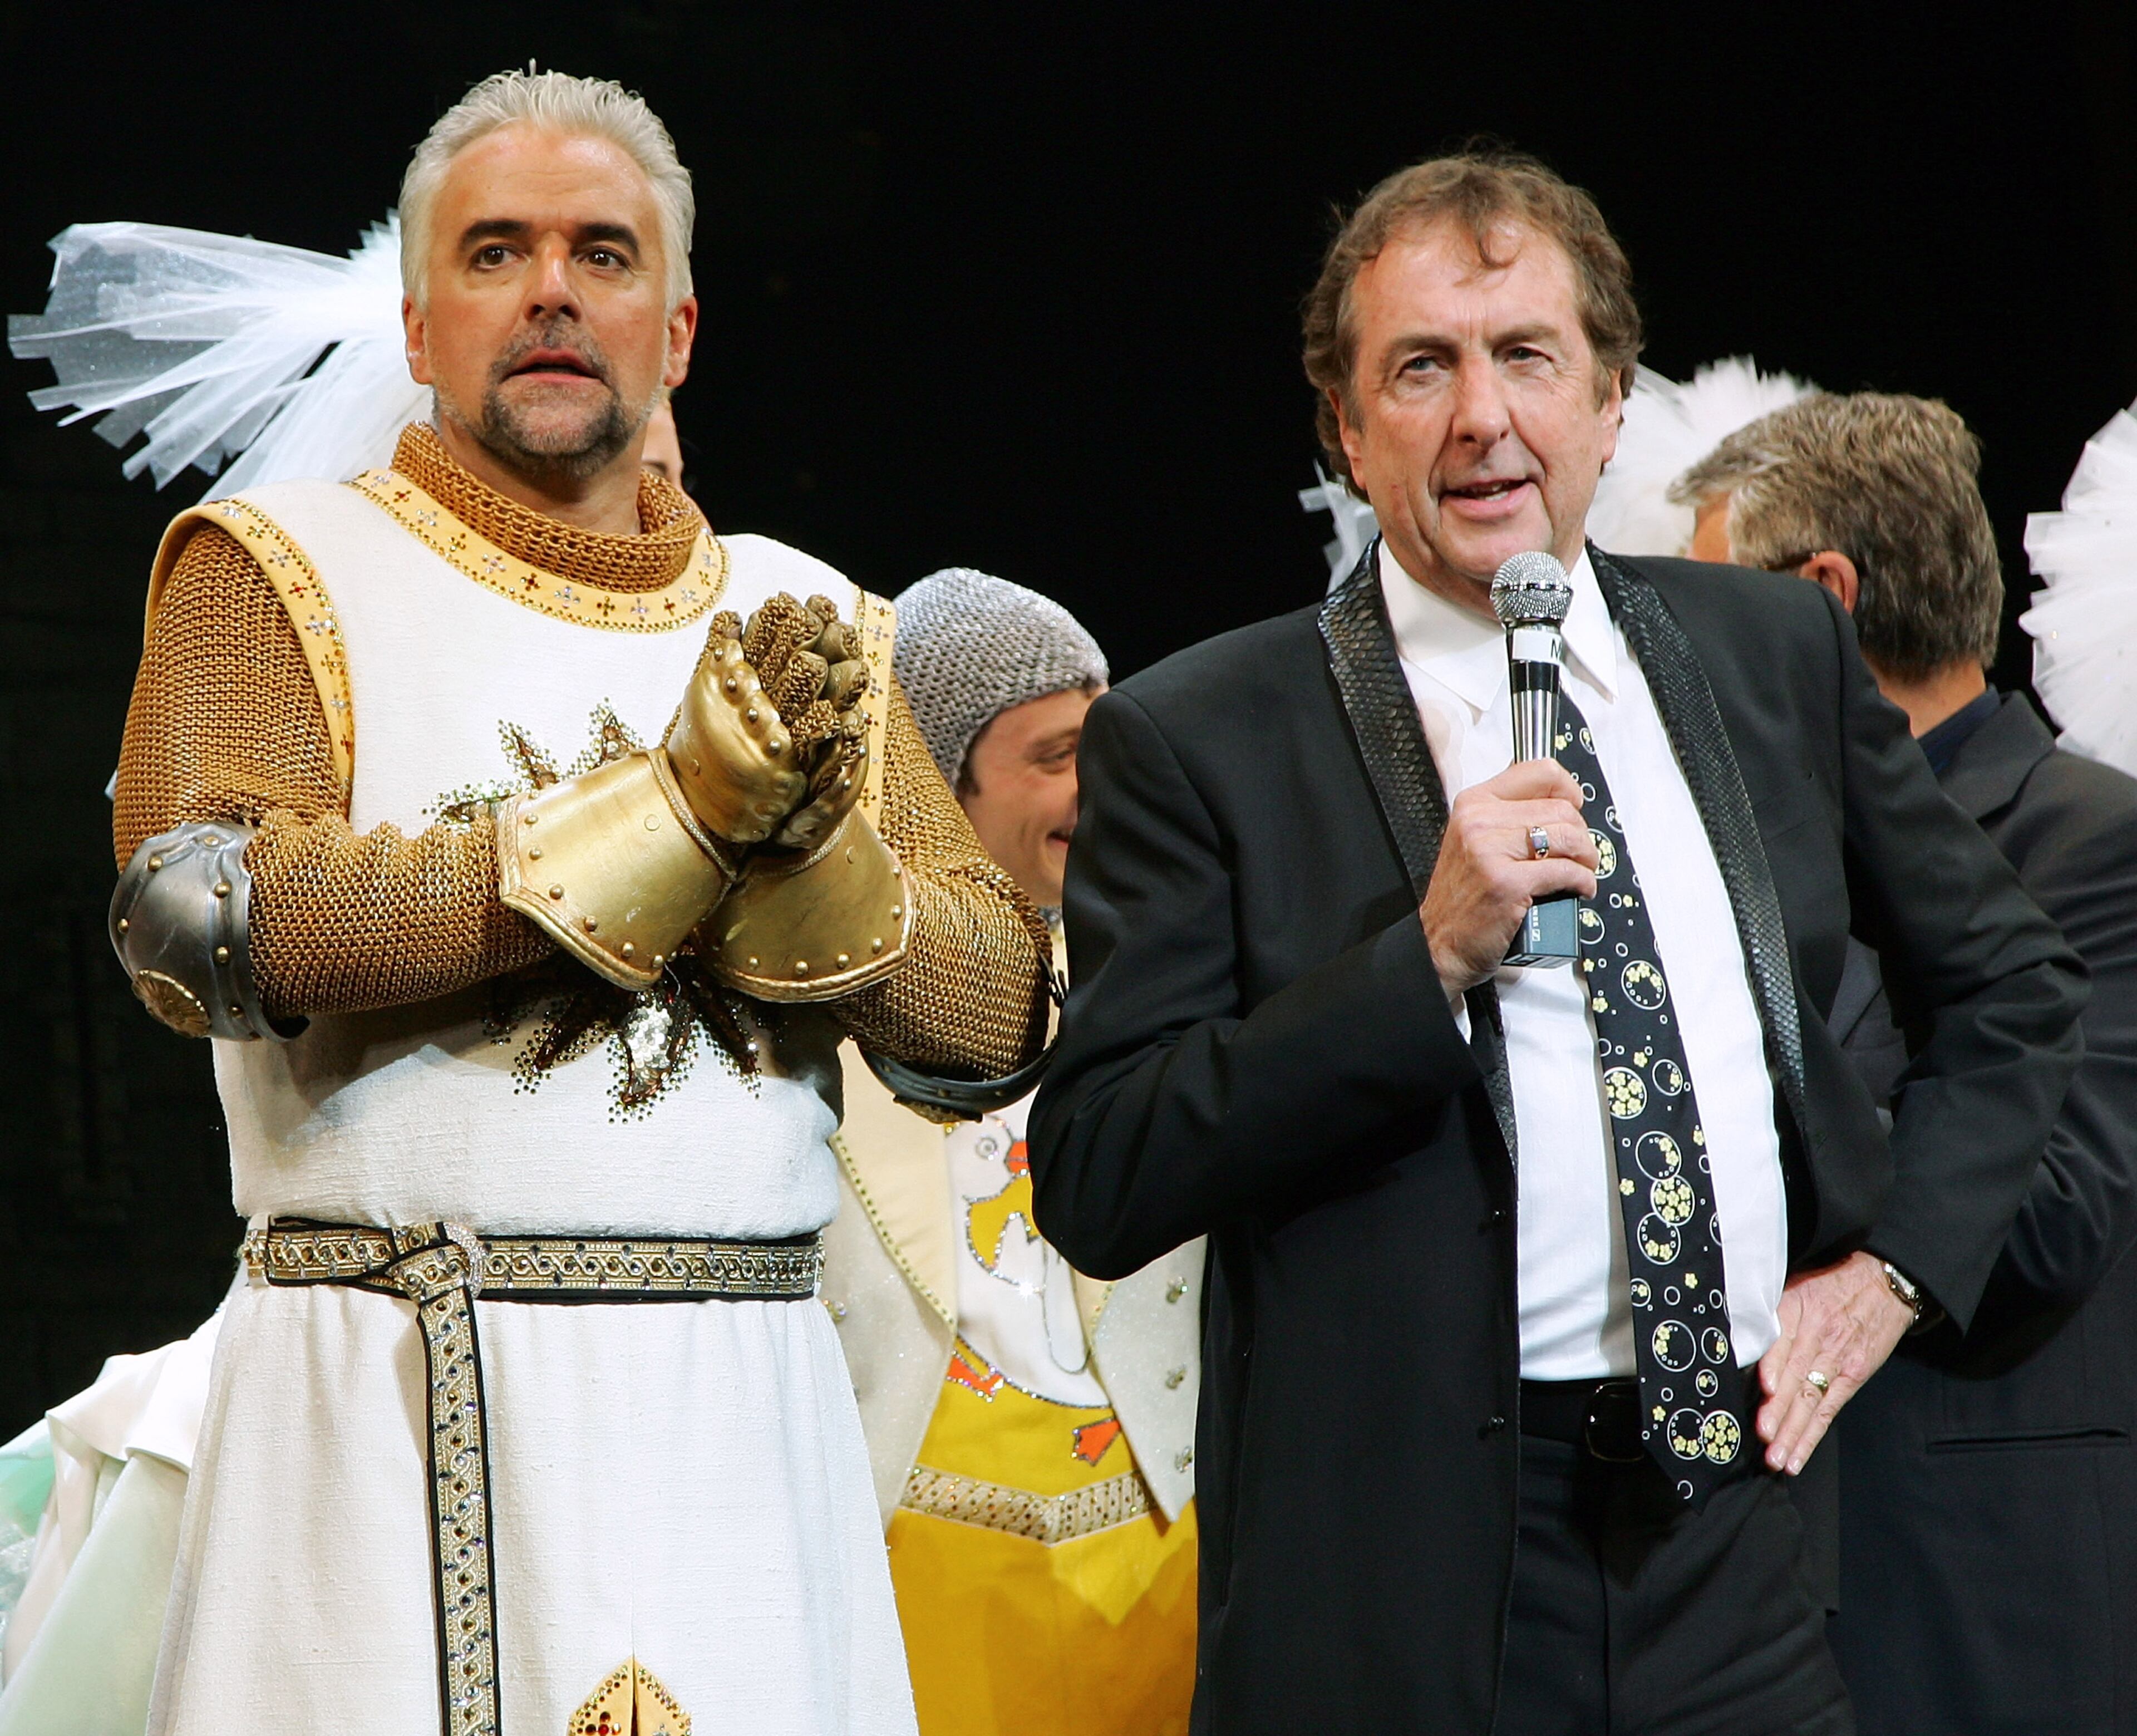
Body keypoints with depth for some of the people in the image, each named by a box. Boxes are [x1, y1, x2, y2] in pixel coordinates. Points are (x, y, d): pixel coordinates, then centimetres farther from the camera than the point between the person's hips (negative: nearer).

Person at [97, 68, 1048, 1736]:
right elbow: (202, 926, -14)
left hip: (748, 1405, 3)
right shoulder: (278, 570, 4)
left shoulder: (804, 625, 16)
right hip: (405, 1404, -3)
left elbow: (1002, 1006, 9)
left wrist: (797, 865, -12)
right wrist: (680, 815, -14)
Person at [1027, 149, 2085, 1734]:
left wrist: (1900, 1262, 8)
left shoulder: (1778, 652, 10)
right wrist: (1427, 954, -17)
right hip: (1403, 1577, -3)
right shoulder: (1195, 741, -3)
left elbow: (2012, 981, 22)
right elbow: (1094, 1189, -10)